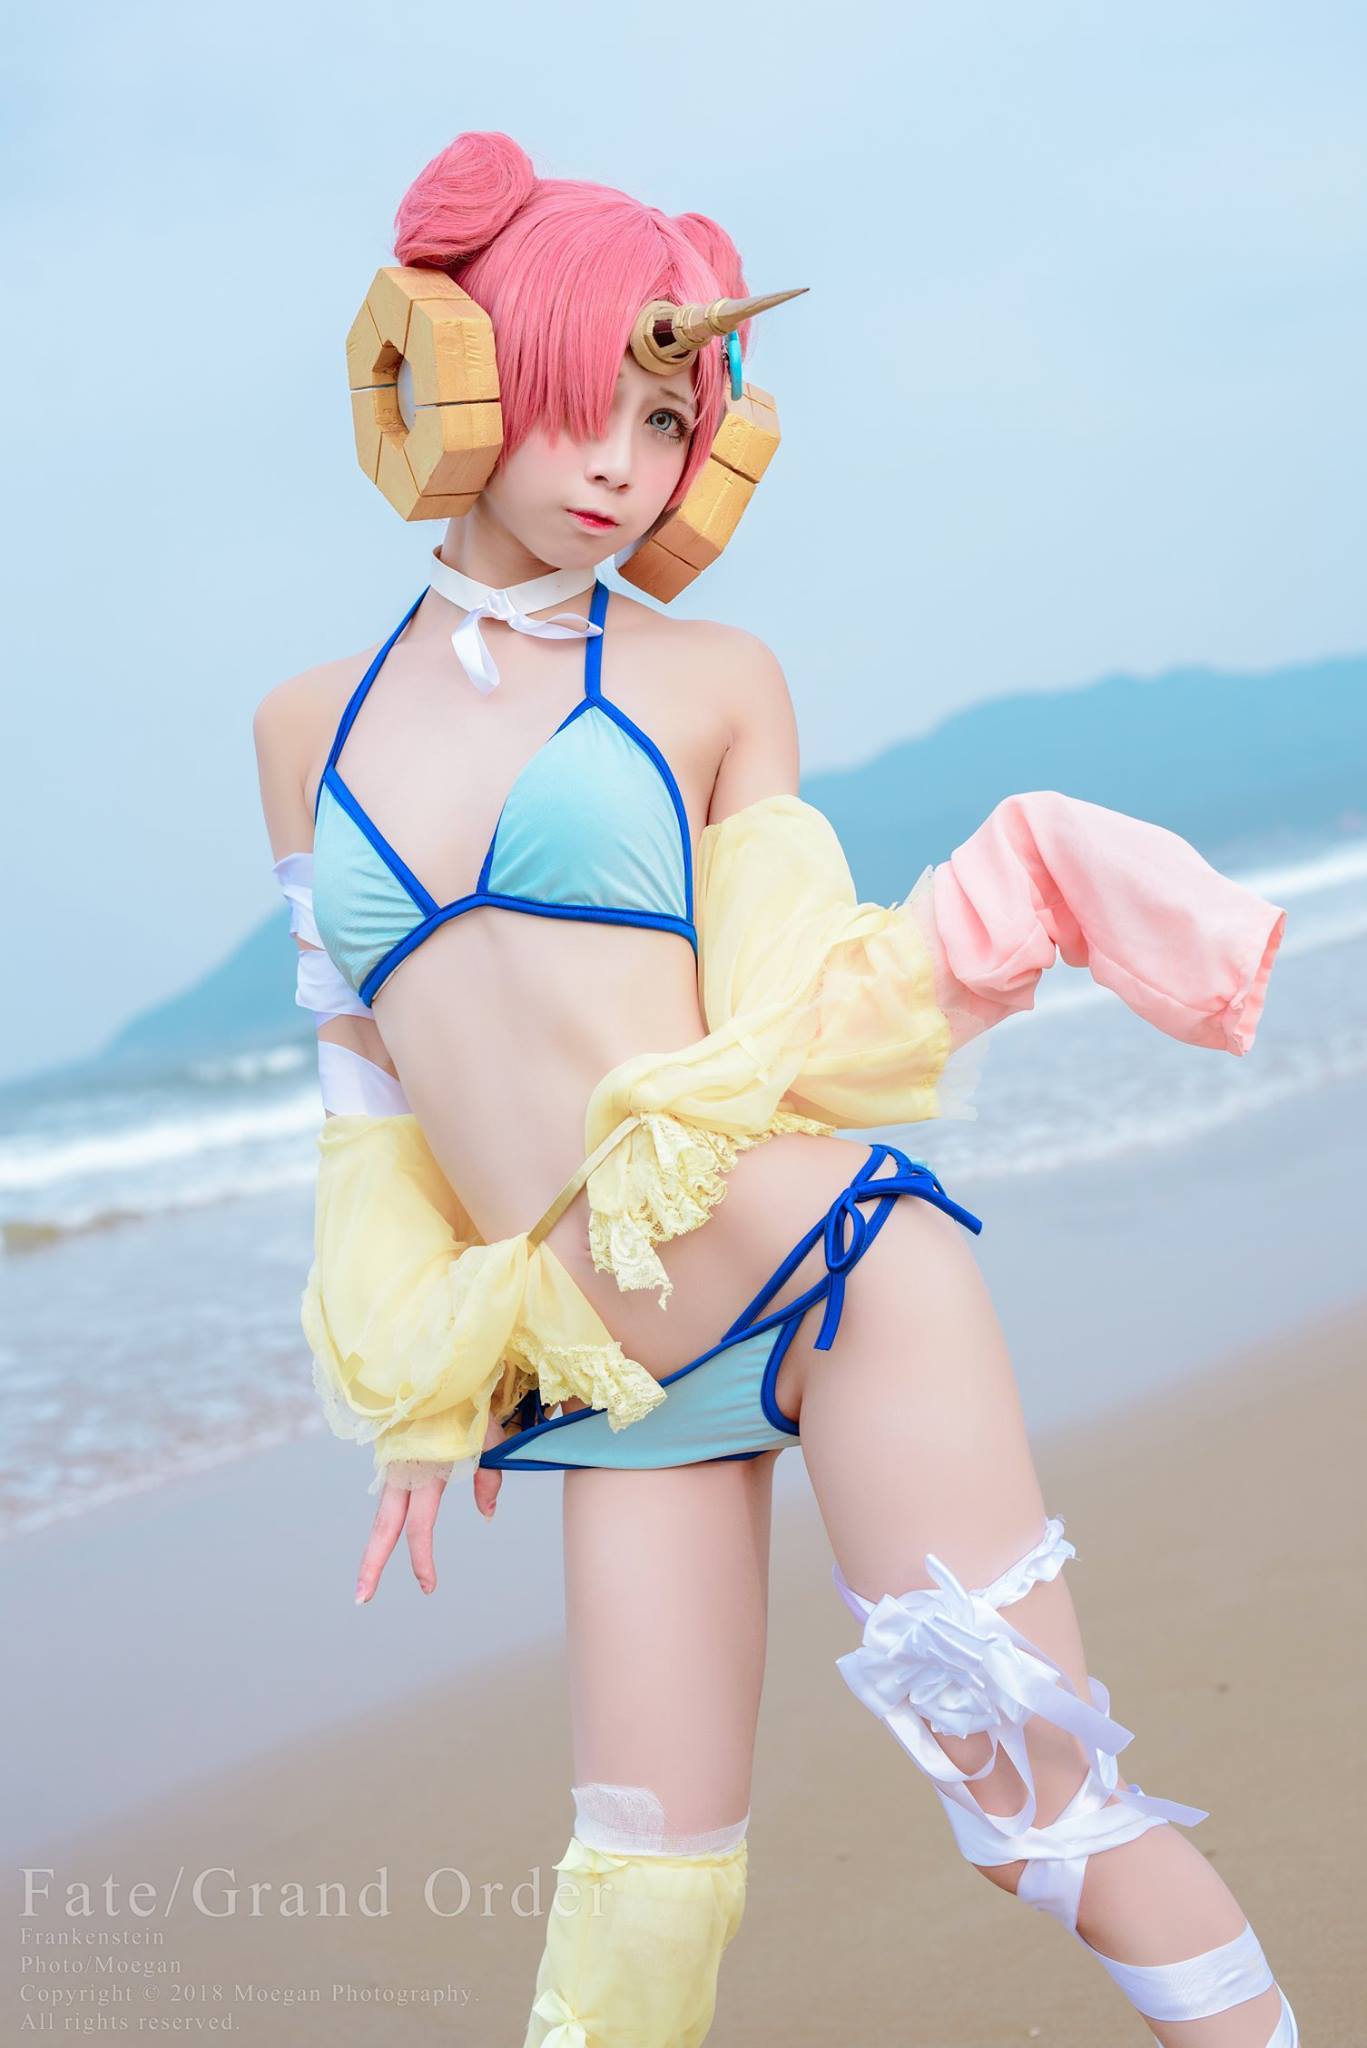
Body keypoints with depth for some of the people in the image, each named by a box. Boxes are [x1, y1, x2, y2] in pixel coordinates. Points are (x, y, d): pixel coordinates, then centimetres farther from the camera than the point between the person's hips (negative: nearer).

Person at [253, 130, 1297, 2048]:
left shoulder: (709, 681, 6)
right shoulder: (310, 730, 13)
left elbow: (783, 998, 8)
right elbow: (368, 1082, 17)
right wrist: (411, 1402, 16)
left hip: (821, 1264, -2)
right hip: (607, 1386, 2)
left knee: (1037, 1786, -3)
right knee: (641, 1887, 3)